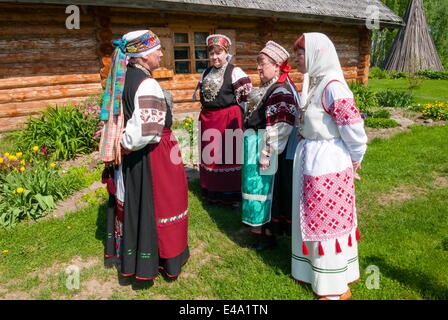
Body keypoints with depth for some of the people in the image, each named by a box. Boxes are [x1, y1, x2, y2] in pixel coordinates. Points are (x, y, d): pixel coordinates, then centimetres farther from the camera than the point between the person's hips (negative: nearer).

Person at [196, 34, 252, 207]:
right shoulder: (206, 73, 13)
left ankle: (233, 194, 13)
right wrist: (206, 114, 14)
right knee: (210, 155, 11)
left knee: (230, 156, 0)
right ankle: (213, 192, 25)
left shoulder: (234, 71, -7)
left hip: (229, 119, -6)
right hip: (208, 119, 6)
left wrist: (233, 113, -8)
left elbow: (245, 96, -9)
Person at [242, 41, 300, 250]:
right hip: (256, 147, 10)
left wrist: (267, 155, -22)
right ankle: (266, 228, 34)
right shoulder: (267, 88, 12)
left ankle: (269, 235, 17)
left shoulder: (281, 92, -20)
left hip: (268, 149, -10)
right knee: (262, 187, 18)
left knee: (267, 189, 1)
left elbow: (279, 129, -24)